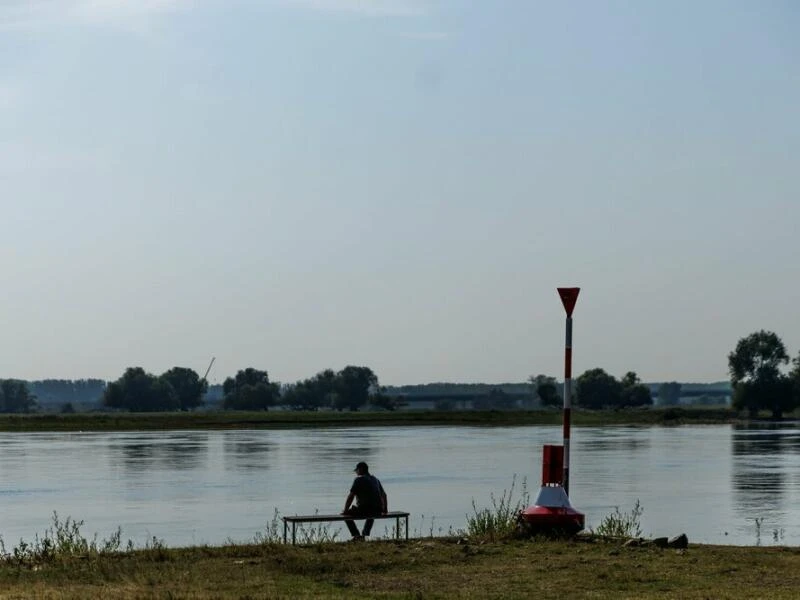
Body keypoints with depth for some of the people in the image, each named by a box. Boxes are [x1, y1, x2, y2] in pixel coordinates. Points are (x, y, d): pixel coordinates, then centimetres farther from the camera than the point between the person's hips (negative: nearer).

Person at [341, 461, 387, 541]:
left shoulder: (359, 480, -6)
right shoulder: (375, 479, 16)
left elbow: (350, 497, -9)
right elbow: (383, 495, 21)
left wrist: (345, 510, 0)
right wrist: (384, 510, 29)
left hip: (364, 510, -7)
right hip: (377, 512, 7)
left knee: (347, 514, 16)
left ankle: (356, 535, 5)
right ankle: (364, 534, 33)